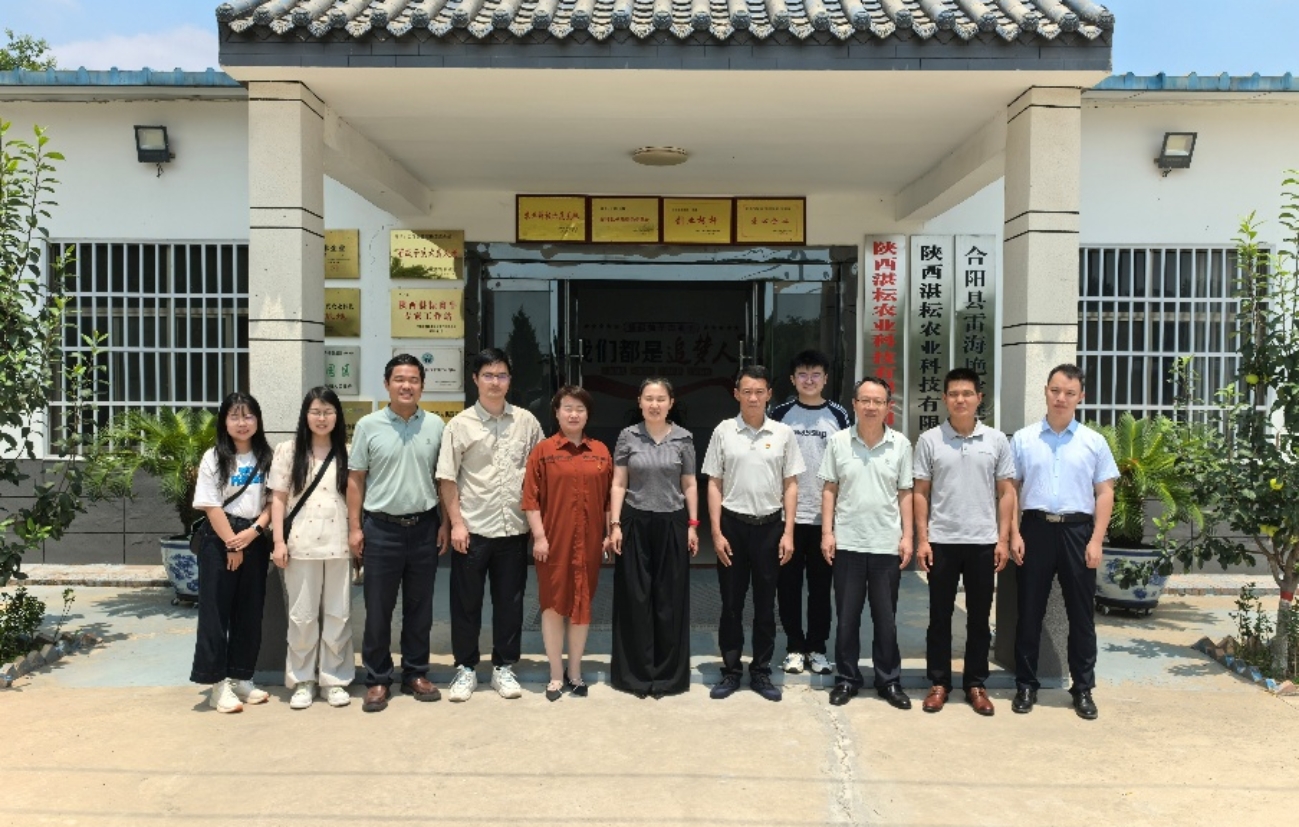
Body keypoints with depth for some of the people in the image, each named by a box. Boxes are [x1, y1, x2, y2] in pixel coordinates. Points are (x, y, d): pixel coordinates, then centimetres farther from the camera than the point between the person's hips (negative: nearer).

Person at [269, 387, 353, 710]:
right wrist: (279, 541, -4)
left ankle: (334, 679, 17)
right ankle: (302, 680, 17)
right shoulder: (288, 450, 5)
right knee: (302, 615, 5)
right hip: (301, 545, -1)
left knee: (338, 615, 6)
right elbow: (278, 498, 4)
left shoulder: (347, 454, 7)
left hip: (339, 545, 1)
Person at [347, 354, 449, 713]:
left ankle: (415, 674, 24)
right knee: (378, 609, 5)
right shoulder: (368, 425, -1)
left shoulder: (435, 425, 3)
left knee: (419, 607, 11)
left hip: (424, 526, 2)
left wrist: (445, 523, 2)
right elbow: (355, 480, 1)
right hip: (382, 528, -2)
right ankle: (377, 680, 17)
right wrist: (354, 527, -4)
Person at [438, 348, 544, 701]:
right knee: (466, 601, 8)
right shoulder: (461, 424, -2)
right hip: (472, 529, -2)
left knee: (510, 601, 10)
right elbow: (447, 478, -2)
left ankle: (503, 667, 25)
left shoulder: (526, 421, 4)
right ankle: (465, 668, 24)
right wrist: (456, 522, -8)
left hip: (514, 528, 2)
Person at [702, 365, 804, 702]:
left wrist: (788, 533, -2)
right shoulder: (724, 431, -1)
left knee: (765, 603, 9)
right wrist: (716, 532, -4)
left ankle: (761, 672, 22)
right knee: (731, 603, 8)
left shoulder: (783, 433, 1)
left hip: (769, 525, 1)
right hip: (733, 524, 0)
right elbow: (714, 484, 1)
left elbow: (790, 486, 4)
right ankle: (730, 671, 20)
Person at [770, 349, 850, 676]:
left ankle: (816, 647, 19)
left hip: (826, 514, 1)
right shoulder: (780, 414, 2)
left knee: (821, 584, 8)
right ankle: (794, 647, 17)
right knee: (788, 584, 5)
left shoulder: (838, 415, 4)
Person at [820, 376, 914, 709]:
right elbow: (829, 490, 2)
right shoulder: (838, 442, -1)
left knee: (886, 618, 9)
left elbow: (905, 494, 5)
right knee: (847, 617, 8)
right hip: (847, 543, 0)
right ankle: (847, 678, 21)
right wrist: (827, 533, -3)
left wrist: (907, 536, -1)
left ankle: (889, 681, 22)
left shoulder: (901, 445, 0)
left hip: (887, 544, 0)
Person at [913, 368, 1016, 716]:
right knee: (940, 616, 7)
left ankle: (975, 683, 20)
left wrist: (1003, 539, -1)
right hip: (941, 541, -1)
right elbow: (920, 492, 2)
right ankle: (939, 682, 18)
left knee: (979, 617, 9)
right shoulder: (929, 440, 0)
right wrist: (922, 539, -4)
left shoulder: (996, 440, 2)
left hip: (983, 542, 1)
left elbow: (1006, 492, 5)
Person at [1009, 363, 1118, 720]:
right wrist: (1014, 534, -5)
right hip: (1036, 529, 0)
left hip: (1078, 531, 0)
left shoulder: (1094, 442, 5)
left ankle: (1083, 688, 20)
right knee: (1030, 611, 6)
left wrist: (1096, 540, -5)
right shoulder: (1023, 439, 4)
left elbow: (1105, 493, 3)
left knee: (1081, 613, 8)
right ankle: (1026, 685, 17)